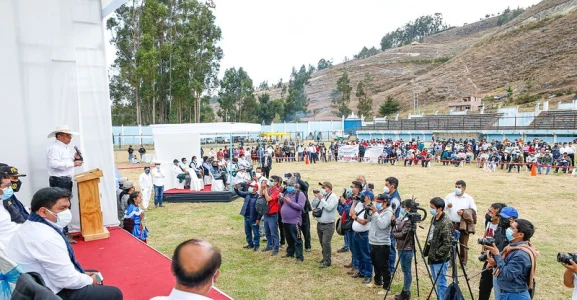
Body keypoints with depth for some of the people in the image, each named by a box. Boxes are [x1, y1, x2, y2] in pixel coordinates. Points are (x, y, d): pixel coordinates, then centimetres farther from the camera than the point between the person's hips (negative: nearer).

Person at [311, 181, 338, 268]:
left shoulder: (333, 197, -10)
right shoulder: (321, 195, 10)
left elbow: (329, 208, -24)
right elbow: (314, 205, 10)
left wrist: (321, 199, -21)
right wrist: (316, 197, -5)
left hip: (328, 225, -7)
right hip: (319, 224, 7)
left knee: (326, 243, -8)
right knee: (322, 242, 15)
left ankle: (327, 261, 2)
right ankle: (325, 258, 30)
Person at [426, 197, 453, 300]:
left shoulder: (446, 223, -21)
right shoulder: (434, 218, 6)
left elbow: (447, 244, -22)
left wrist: (436, 254, -18)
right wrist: (427, 251, 13)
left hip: (440, 259, -9)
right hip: (432, 257, 9)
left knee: (441, 283, 1)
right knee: (437, 282, 20)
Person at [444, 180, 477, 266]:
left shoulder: (469, 198, 2)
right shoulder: (449, 196, 4)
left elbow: (474, 210, 0)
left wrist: (464, 212, -15)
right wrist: (447, 206, -16)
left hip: (464, 225, -1)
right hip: (451, 224, 1)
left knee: (463, 244, 6)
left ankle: (463, 262, 20)